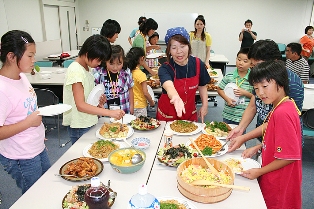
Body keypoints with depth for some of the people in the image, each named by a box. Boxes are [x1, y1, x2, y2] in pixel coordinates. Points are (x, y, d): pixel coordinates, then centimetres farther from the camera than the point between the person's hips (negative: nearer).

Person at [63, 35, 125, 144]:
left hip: (89, 122, 8)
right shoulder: (76, 71, -21)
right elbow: (80, 105, -27)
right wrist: (110, 112, -33)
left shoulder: (87, 67, 6)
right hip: (80, 127, -8)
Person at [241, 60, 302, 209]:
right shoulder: (285, 107, 1)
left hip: (278, 185, -8)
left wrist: (260, 171, -18)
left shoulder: (282, 113, -29)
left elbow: (289, 156, -26)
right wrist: (257, 148, 4)